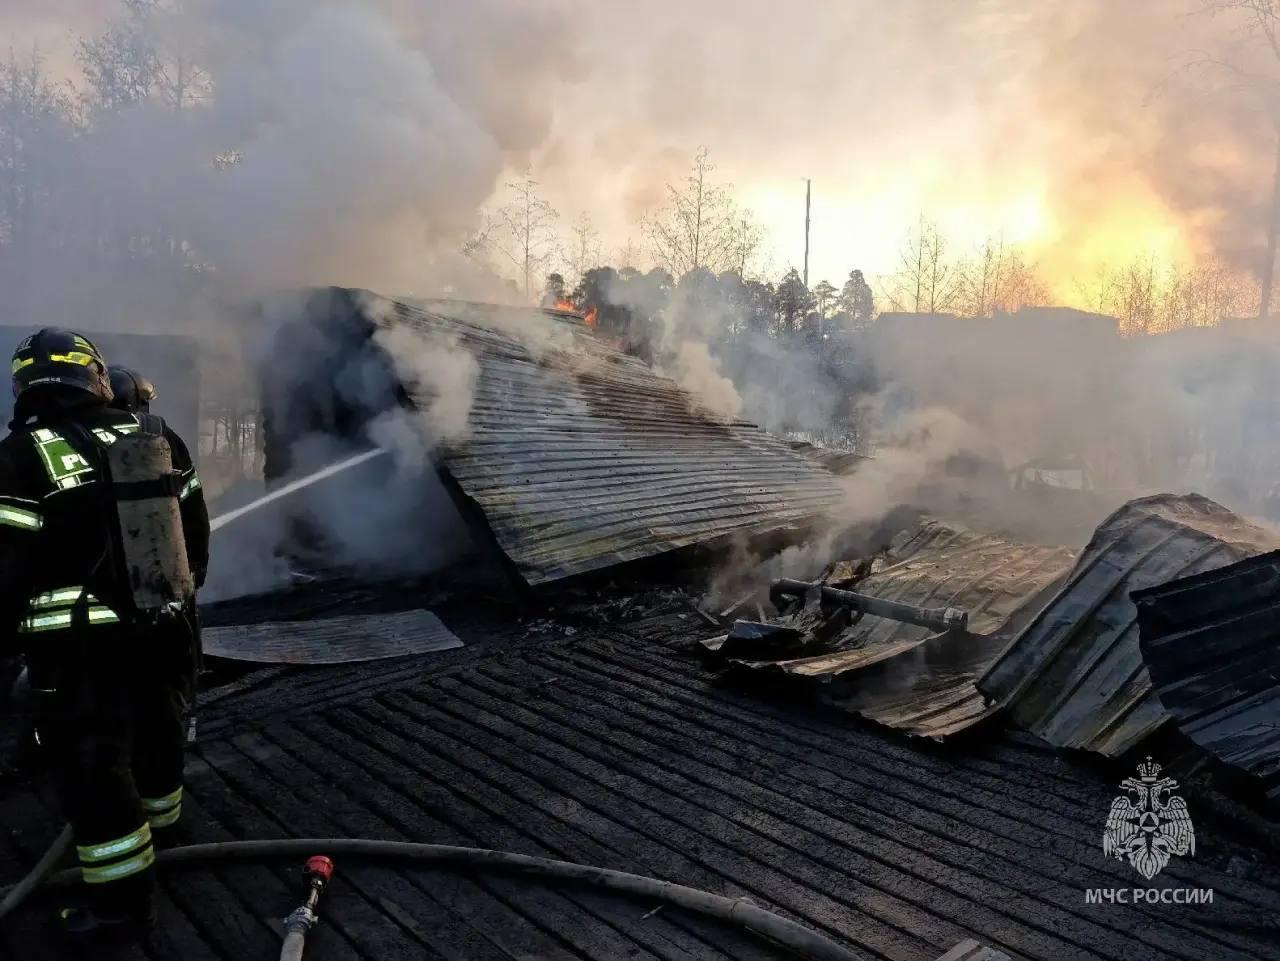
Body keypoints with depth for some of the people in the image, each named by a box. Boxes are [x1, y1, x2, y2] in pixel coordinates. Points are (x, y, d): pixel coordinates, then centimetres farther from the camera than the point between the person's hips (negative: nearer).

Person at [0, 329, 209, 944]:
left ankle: (124, 900, 15)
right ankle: (159, 823, 48)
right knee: (156, 730, 25)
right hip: (162, 628, 6)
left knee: (91, 767, 6)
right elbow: (195, 527, 10)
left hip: (79, 646, -6)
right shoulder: (152, 436, 2)